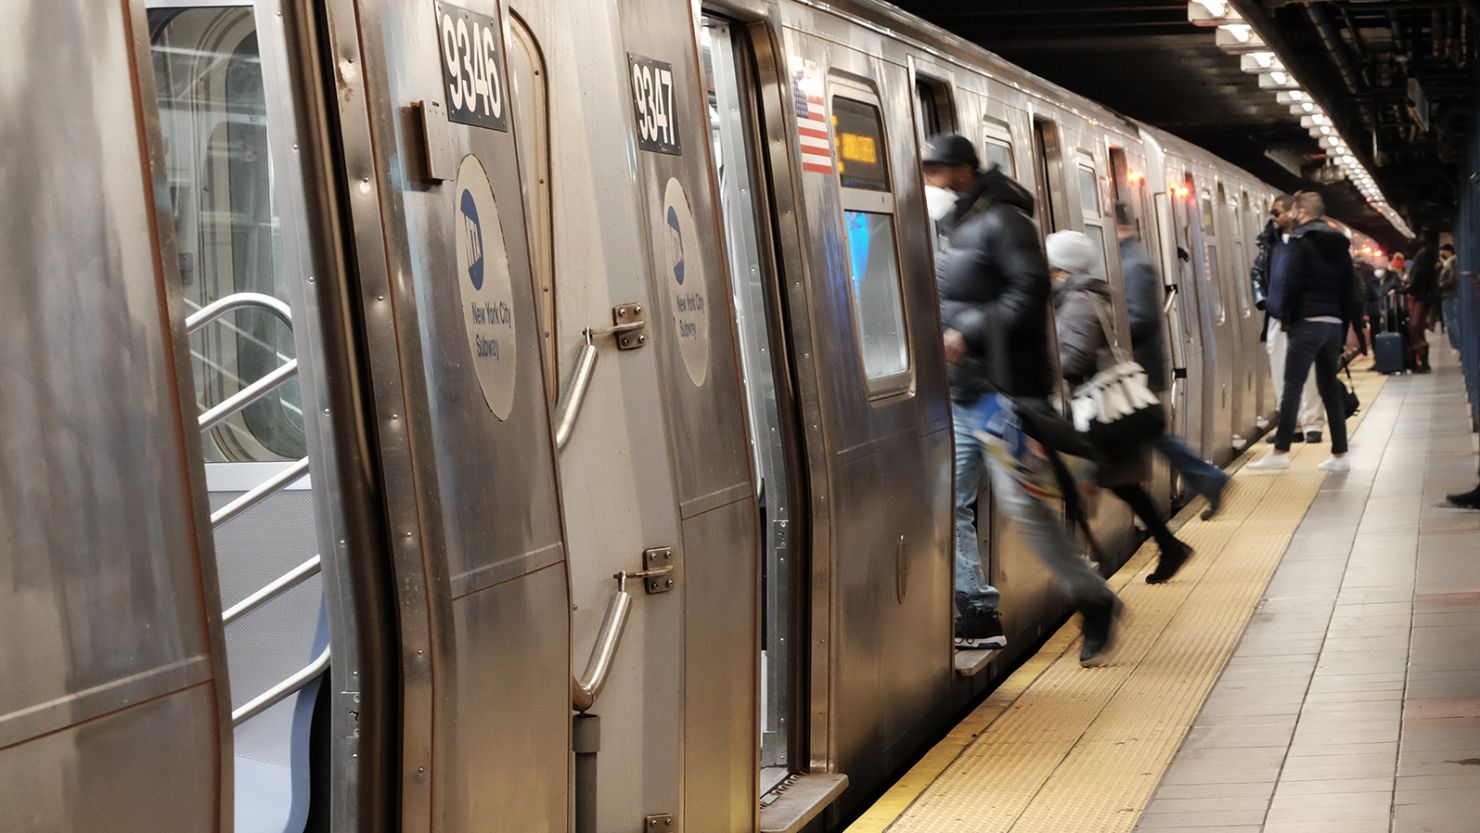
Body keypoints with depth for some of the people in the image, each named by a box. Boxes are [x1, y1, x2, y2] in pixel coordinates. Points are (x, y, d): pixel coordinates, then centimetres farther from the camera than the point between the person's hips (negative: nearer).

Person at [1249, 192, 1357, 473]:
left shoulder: (1300, 241, -4)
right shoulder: (1339, 244, 17)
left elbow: (1292, 284, -14)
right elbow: (1348, 291, 17)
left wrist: (1286, 319, -6)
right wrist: (1343, 327, 19)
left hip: (1308, 322, -7)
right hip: (1334, 323, 7)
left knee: (1292, 386, -6)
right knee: (1330, 388, 10)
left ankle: (1281, 451, -9)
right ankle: (1340, 455, 9)